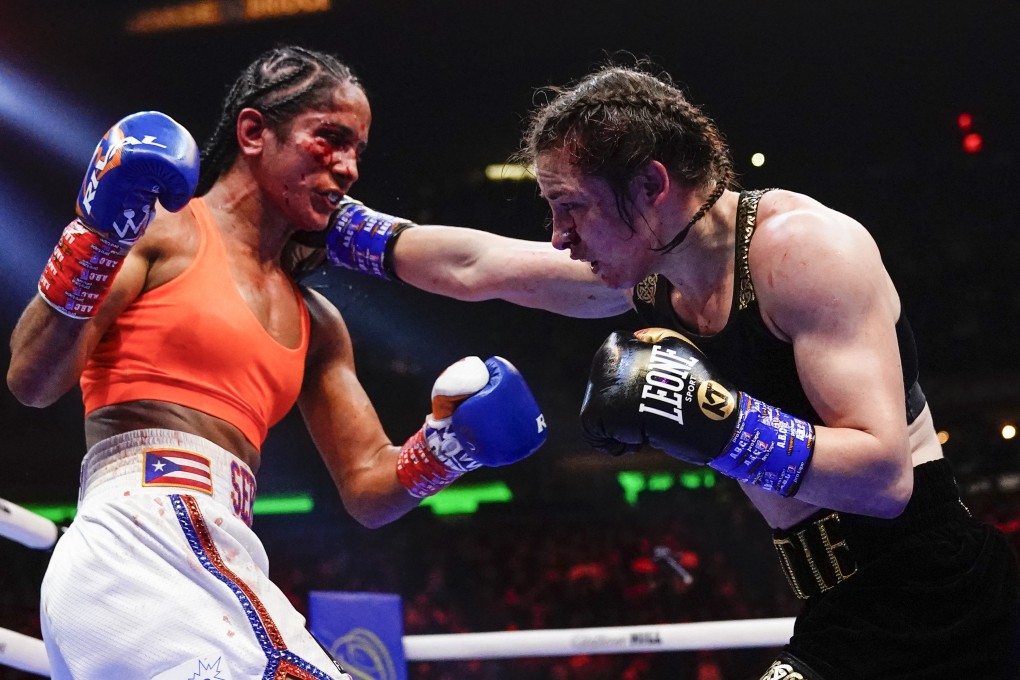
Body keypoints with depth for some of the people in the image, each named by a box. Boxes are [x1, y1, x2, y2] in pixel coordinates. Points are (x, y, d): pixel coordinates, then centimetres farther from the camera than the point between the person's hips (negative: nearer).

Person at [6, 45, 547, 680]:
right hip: (138, 544, -8)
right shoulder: (163, 228, 3)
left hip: (221, 570, 8)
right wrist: (96, 239, -19)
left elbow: (368, 490, 23)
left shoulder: (315, 323, 22)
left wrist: (445, 444, 3)